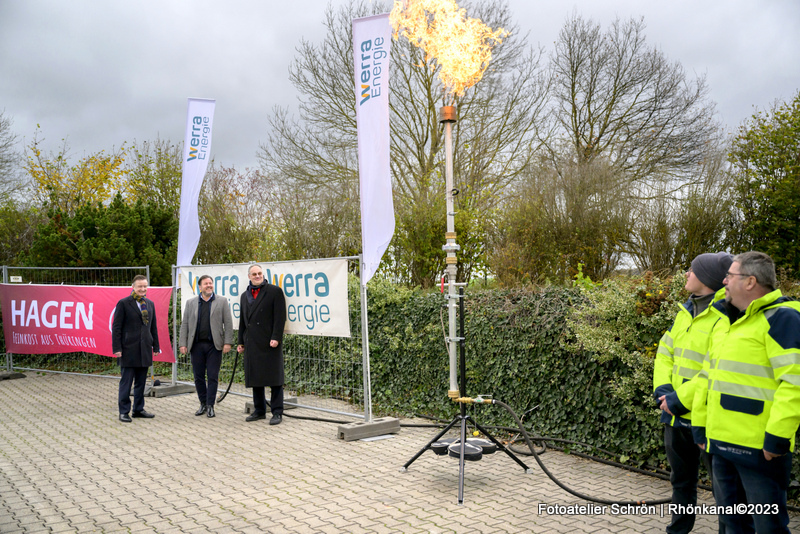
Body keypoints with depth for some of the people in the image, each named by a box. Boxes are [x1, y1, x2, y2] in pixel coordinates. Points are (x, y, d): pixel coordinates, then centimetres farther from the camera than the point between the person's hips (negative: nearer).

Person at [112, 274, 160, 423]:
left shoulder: (150, 304, 12)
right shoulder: (123, 303, -5)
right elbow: (116, 327, -6)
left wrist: (156, 346, 14)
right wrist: (117, 348, -11)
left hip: (145, 349, 5)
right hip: (129, 349, -5)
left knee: (141, 382, 12)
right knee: (126, 382, 1)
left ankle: (138, 409, 23)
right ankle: (124, 411, 10)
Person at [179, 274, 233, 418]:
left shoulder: (222, 301, 4)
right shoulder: (191, 303, 10)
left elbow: (228, 323, 1)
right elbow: (185, 324, 8)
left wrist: (228, 342, -7)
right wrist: (182, 344, 1)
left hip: (214, 345, -2)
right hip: (196, 345, 2)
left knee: (213, 377, 0)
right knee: (198, 376, 8)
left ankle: (210, 405, 9)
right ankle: (203, 404, 21)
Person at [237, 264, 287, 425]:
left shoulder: (274, 291, -1)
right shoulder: (245, 295, 18)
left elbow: (280, 317, -7)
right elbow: (242, 320, 20)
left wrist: (276, 338, -15)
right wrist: (241, 342, 15)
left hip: (269, 342, -6)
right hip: (252, 343, 6)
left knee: (274, 378, -2)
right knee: (255, 378, 10)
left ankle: (277, 412, 4)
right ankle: (259, 410, 20)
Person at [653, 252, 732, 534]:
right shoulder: (686, 311, 9)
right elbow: (665, 352, 11)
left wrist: (681, 398, -21)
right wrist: (663, 388, -4)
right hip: (675, 415, 8)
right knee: (681, 479, 23)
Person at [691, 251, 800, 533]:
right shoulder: (724, 321, 15)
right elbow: (708, 377, 20)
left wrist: (777, 435, -22)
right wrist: (700, 424, 17)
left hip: (759, 448, -8)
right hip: (721, 443, 9)